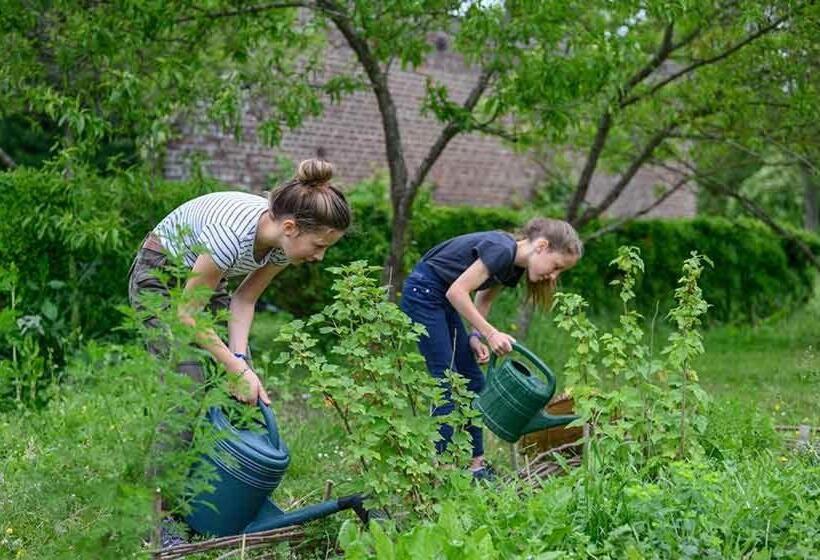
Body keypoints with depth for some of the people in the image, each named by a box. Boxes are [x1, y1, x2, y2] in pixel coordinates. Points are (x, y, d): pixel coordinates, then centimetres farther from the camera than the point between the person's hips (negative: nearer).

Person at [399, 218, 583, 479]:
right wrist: (490, 333, -25)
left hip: (442, 301, 10)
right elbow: (457, 292, -26)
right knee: (447, 383, -11)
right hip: (423, 292, -10)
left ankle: (475, 465, 11)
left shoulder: (514, 266, 4)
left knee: (472, 381, 7)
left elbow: (483, 299, 12)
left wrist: (475, 336, -4)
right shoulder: (501, 250, -24)